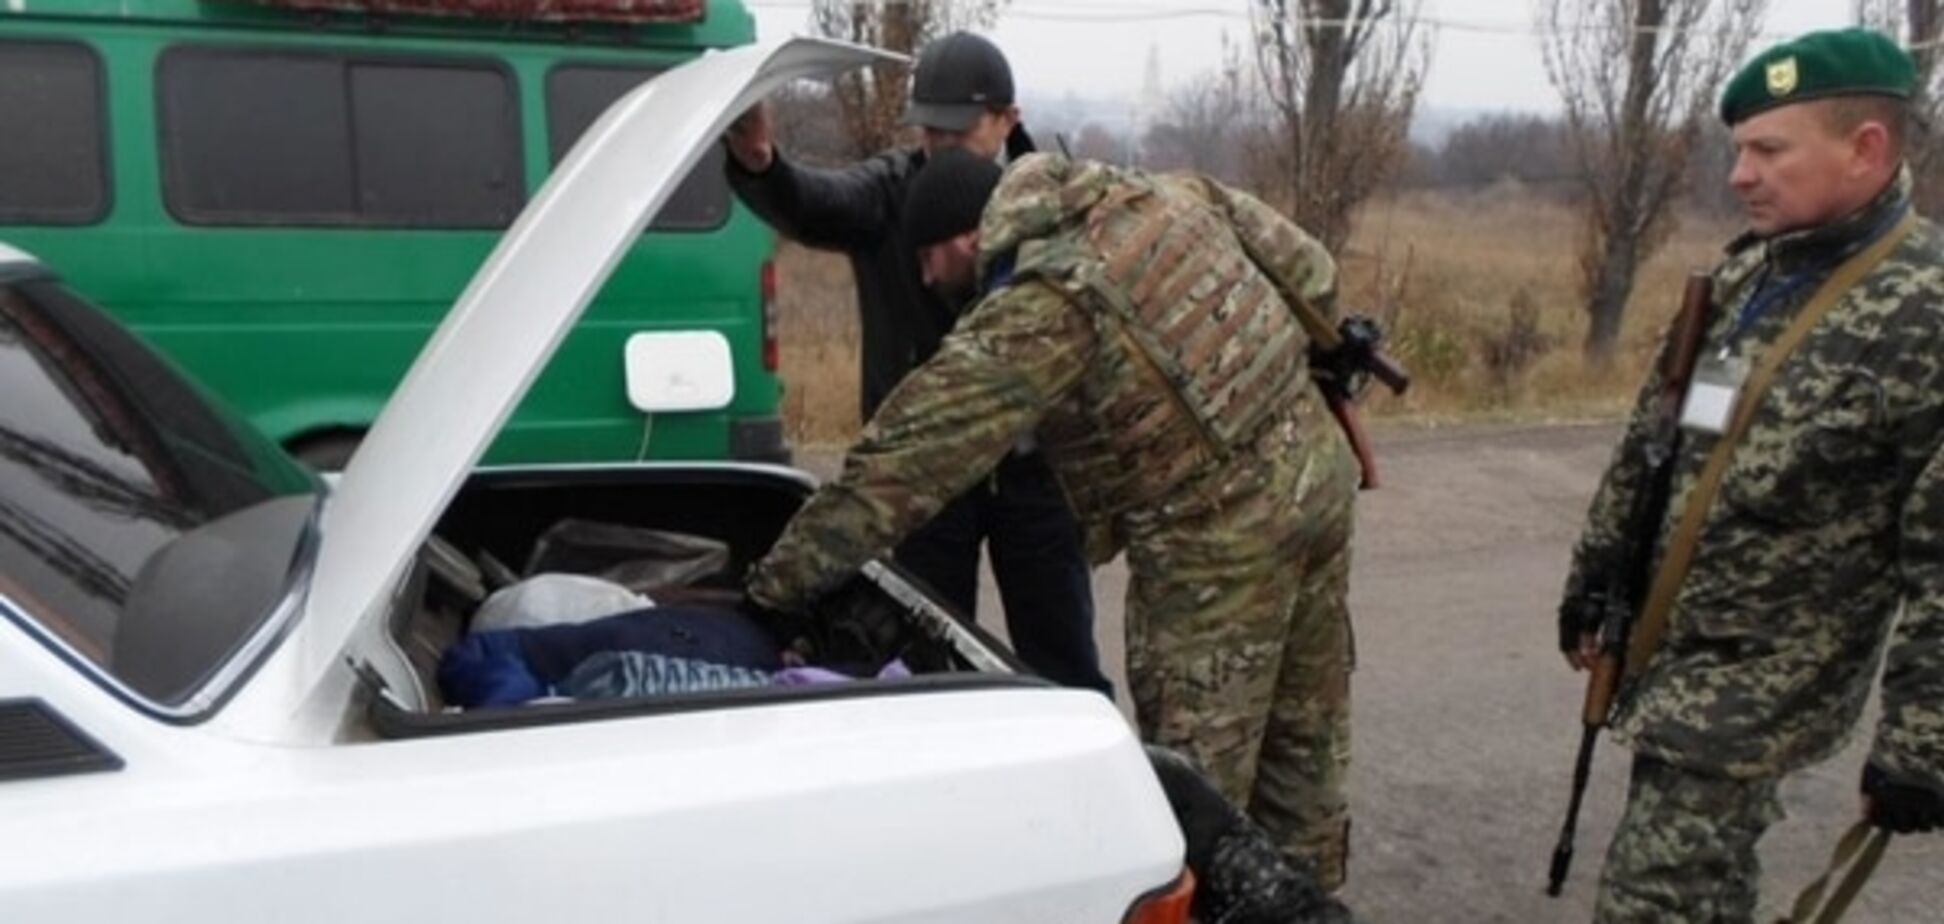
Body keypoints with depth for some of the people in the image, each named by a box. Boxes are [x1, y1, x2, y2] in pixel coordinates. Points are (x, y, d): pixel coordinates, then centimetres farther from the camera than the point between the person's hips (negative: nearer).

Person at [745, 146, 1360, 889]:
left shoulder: (1038, 311, -18)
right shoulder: (1163, 197, 4)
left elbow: (910, 458, -19)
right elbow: (1307, 269, 11)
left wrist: (786, 575, -14)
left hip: (1222, 540, -9)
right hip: (1317, 477, 9)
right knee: (1303, 741, 21)